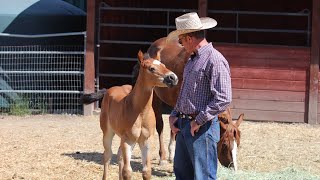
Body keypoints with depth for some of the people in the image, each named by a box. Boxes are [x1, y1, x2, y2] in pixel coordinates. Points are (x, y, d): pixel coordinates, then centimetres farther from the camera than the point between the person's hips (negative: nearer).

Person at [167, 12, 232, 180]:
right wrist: (174, 114, 10)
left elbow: (223, 99, -23)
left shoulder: (215, 60, -16)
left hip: (202, 128, -10)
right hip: (183, 125, 10)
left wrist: (199, 121, -20)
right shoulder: (192, 60, 15)